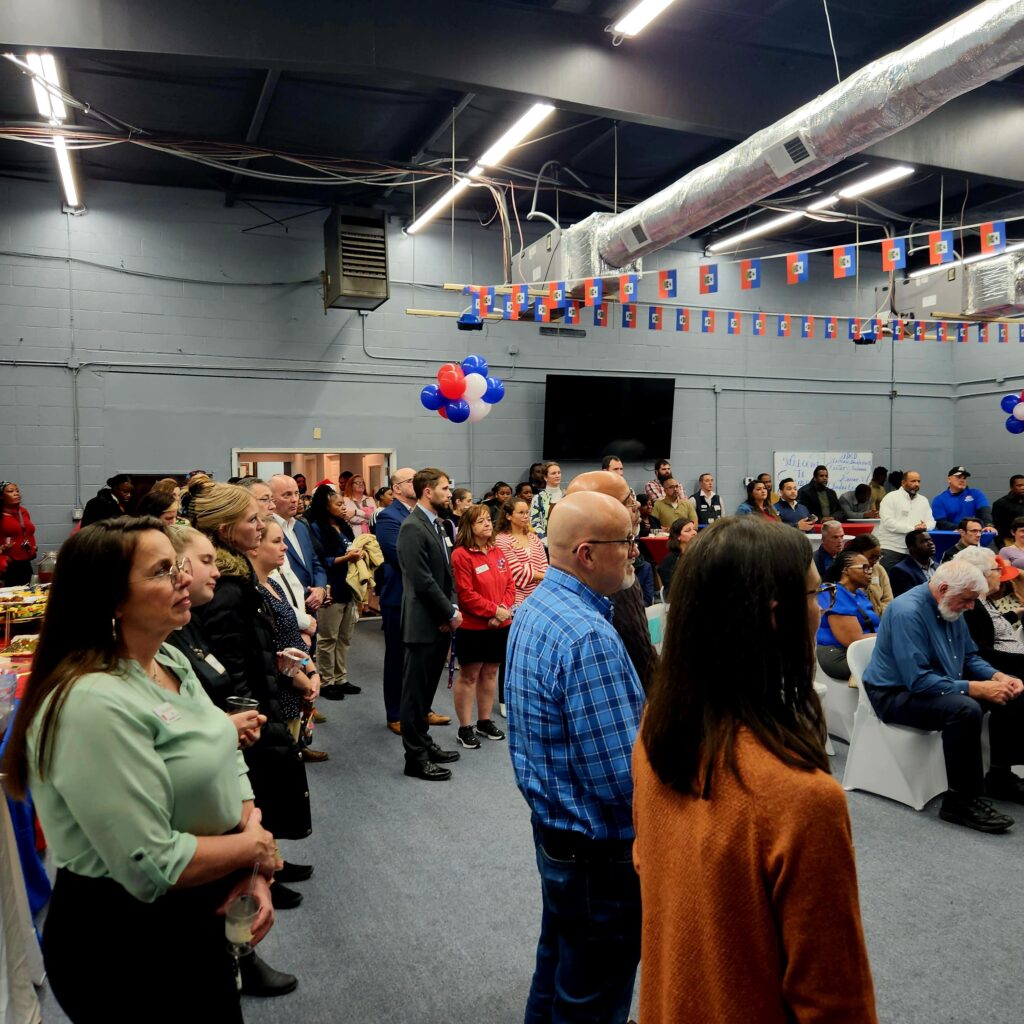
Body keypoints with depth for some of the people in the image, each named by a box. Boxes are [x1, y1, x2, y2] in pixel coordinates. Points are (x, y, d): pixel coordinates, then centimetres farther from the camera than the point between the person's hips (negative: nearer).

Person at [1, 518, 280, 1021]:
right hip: (125, 946, -8)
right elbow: (152, 867, -29)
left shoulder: (170, 660, 1)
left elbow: (226, 764, 5)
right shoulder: (95, 703, -28)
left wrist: (254, 871, -8)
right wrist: (254, 847, -14)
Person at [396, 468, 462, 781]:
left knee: (427, 688, 18)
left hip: (441, 622, 9)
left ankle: (423, 743, 31)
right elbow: (422, 581, -21)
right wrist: (450, 613, -13)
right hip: (423, 623, -9)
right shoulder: (412, 527, -17)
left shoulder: (437, 524, 12)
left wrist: (453, 609, 0)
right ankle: (415, 758, 12)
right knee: (416, 691, 3)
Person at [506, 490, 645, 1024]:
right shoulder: (588, 638, -29)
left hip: (551, 829, 9)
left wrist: (647, 716, 6)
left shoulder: (533, 609, 2)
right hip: (599, 850, -9)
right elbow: (622, 780, -29)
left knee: (556, 970, 27)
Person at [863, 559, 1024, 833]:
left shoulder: (949, 607, 3)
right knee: (965, 709, -34)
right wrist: (976, 688, -29)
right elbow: (918, 681, -30)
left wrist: (999, 677, -7)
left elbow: (970, 656, 13)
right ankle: (961, 800, -23)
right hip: (897, 694, -10)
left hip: (941, 685, 10)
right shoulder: (907, 612, -26)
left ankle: (1000, 776, 18)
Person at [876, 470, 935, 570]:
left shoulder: (924, 500, 17)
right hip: (890, 548, -5)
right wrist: (912, 528, -18)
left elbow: (931, 521, 13)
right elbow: (888, 522, -14)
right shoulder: (891, 497, -3)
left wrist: (925, 526, -12)